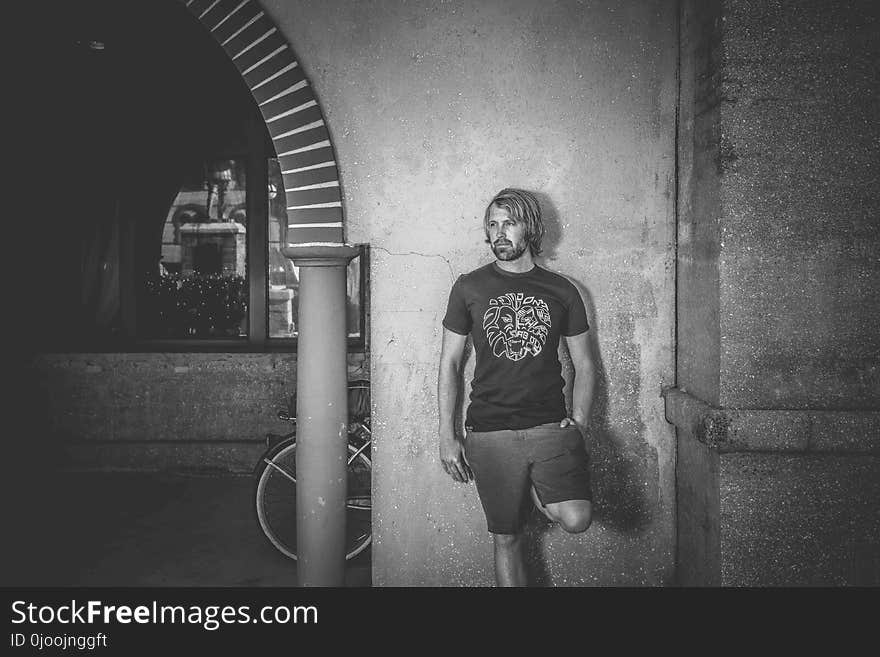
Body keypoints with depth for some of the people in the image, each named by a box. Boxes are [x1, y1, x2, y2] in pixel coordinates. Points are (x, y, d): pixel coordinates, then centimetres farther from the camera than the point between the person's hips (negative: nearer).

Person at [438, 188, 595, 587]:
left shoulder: (561, 291, 8)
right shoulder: (469, 287, 7)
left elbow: (583, 363, 13)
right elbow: (449, 363, 8)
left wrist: (579, 421, -2)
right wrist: (446, 436, 2)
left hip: (549, 426, 0)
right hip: (489, 432, 0)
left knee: (575, 520, -19)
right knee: (506, 538, 5)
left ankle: (536, 493, 12)